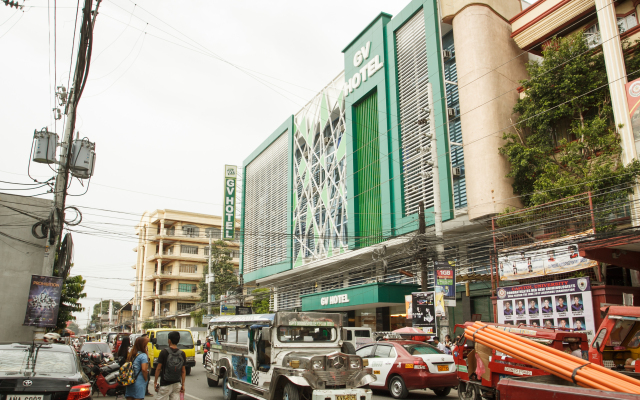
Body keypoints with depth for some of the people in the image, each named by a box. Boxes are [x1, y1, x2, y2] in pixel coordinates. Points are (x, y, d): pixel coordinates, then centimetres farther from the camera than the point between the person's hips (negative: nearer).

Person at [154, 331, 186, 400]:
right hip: (177, 384, 4)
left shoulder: (164, 352, -10)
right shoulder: (182, 354, 1)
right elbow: (183, 371, 4)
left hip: (165, 384, -3)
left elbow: (158, 368, -8)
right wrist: (183, 385, 11)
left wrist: (155, 382, 2)